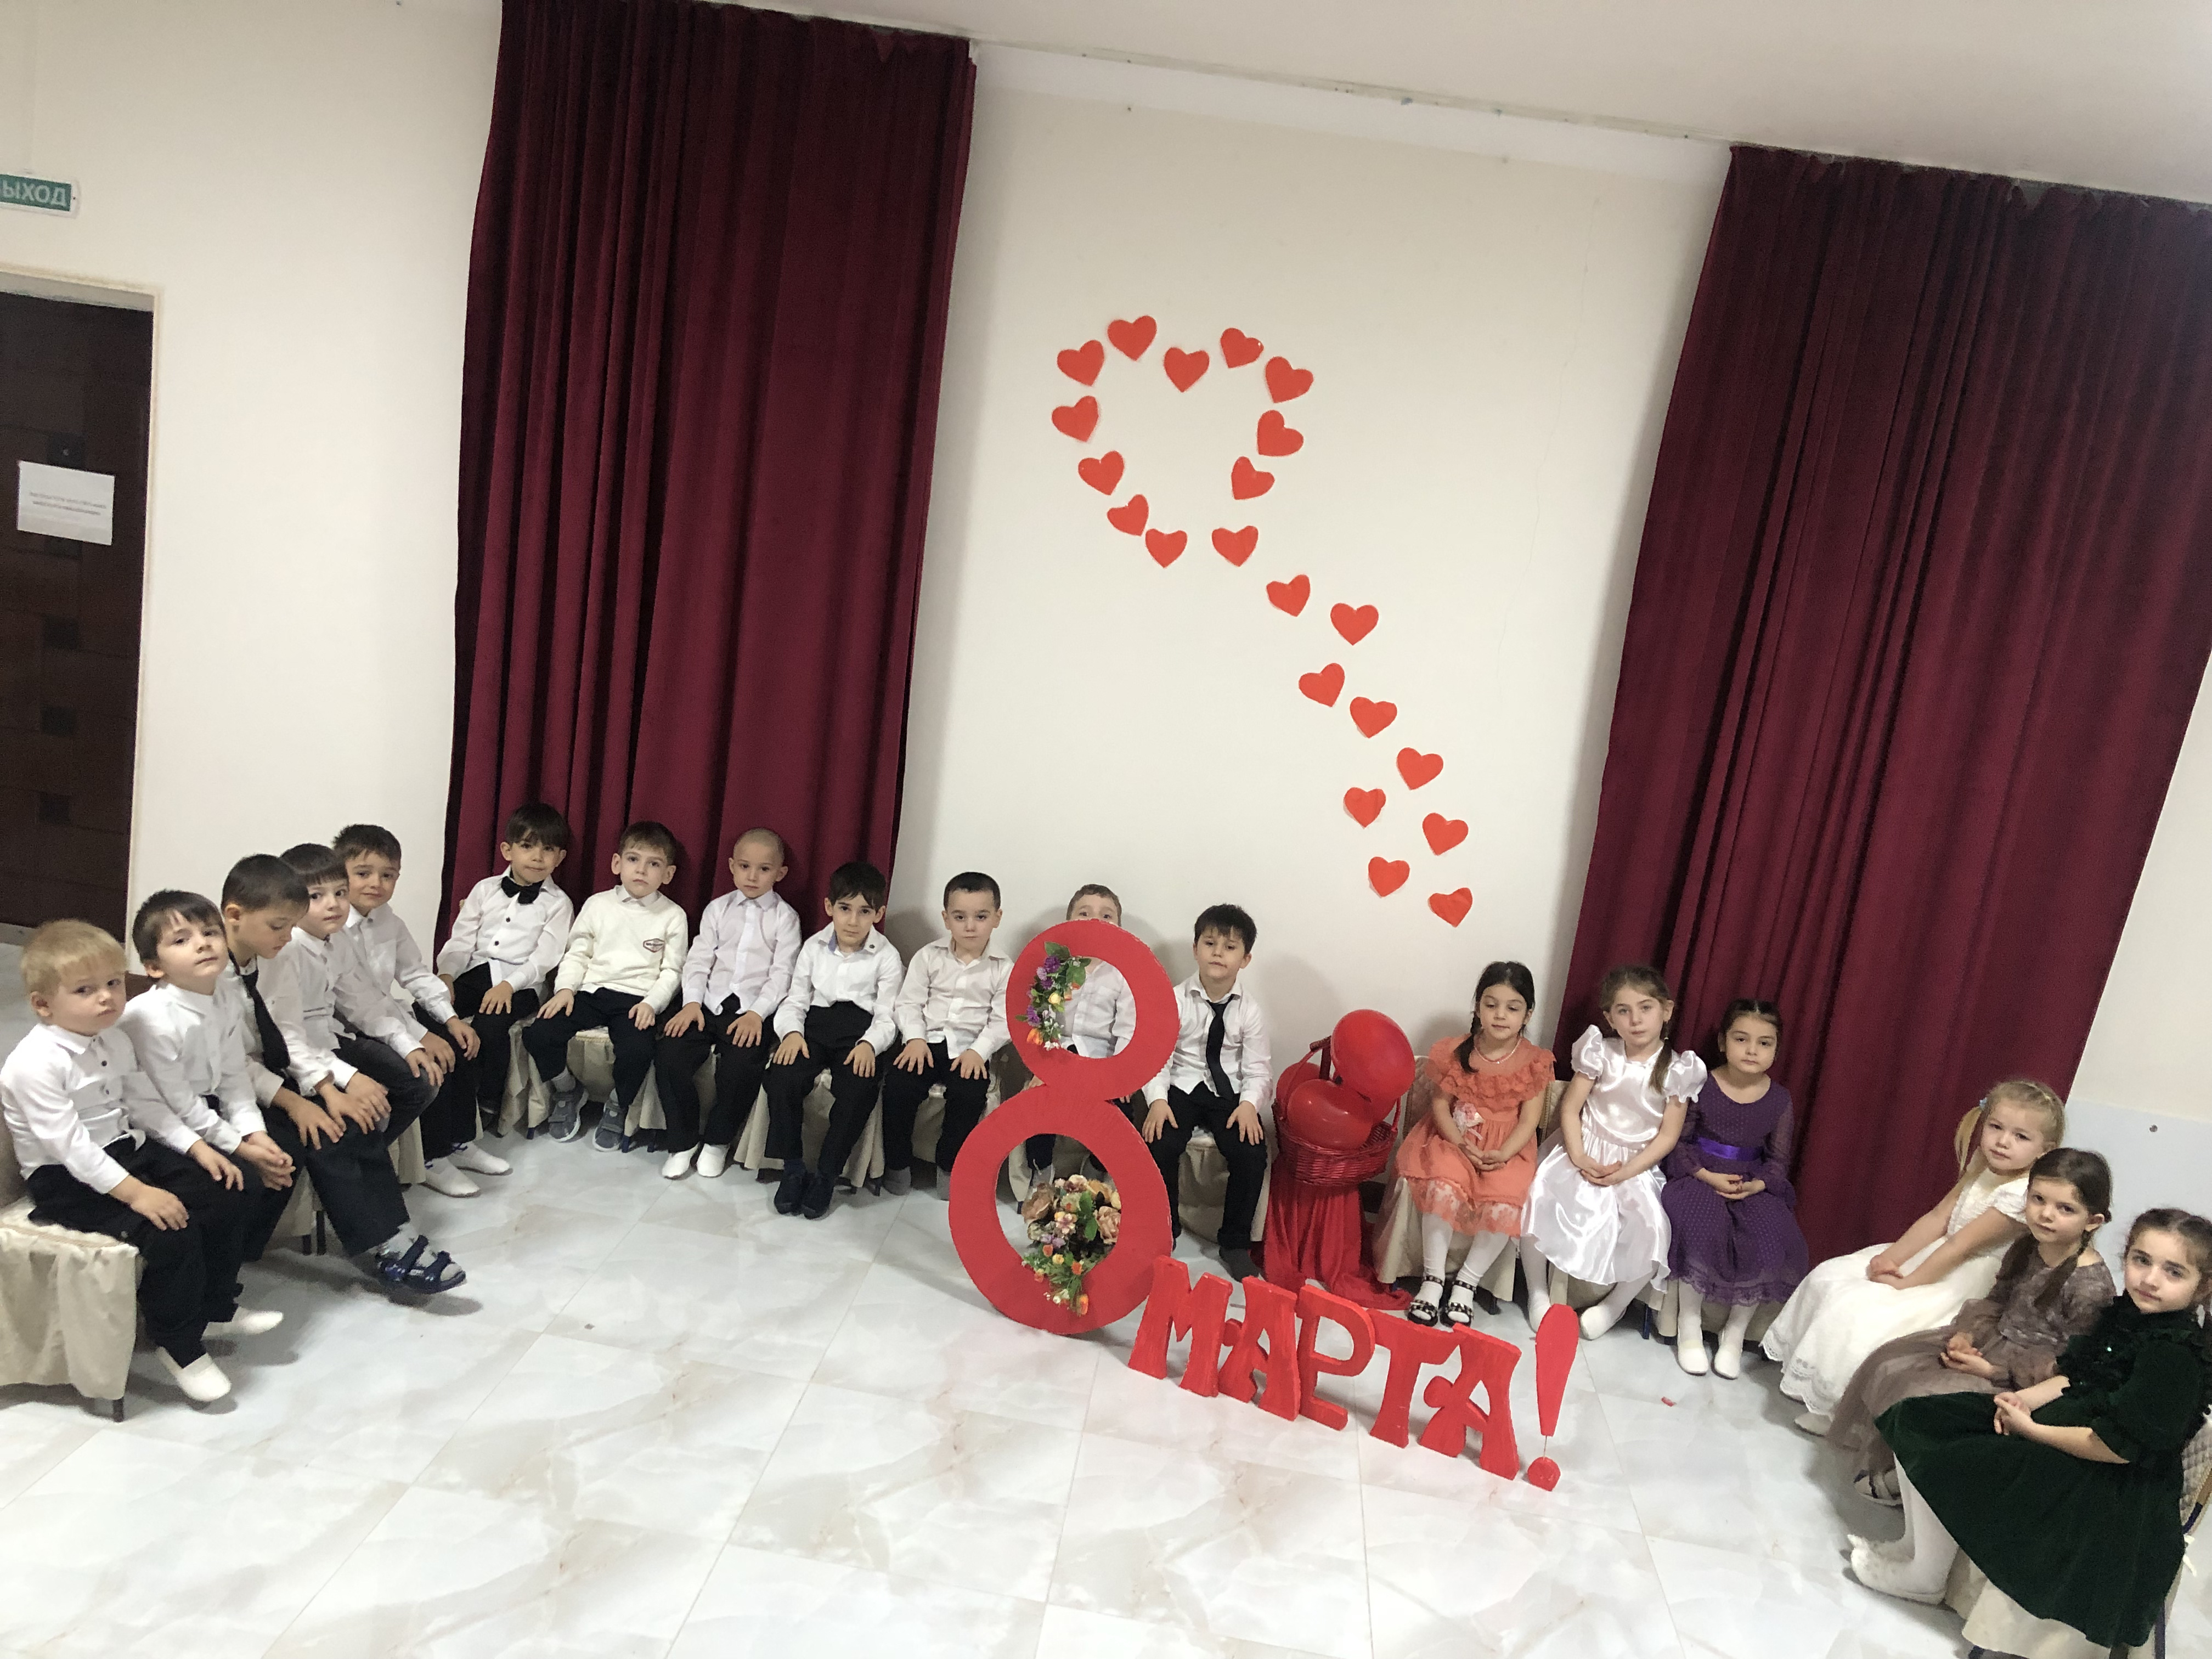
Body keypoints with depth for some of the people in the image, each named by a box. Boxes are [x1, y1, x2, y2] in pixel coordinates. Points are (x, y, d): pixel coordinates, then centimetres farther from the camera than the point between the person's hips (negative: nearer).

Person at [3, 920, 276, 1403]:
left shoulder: (112, 1043, 6)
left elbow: (146, 1104, 13)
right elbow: (69, 1145, -26)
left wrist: (198, 1148, 1)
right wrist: (136, 1192, -30)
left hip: (127, 1151, 9)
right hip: (67, 1181, -9)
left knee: (227, 1192, -1)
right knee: (171, 1233, -25)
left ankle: (216, 1308, 16)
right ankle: (179, 1346, -4)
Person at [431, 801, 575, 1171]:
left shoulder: (557, 903, 6)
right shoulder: (486, 890, 15)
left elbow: (545, 957, -4)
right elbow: (461, 939, 9)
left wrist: (508, 985, -19)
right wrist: (446, 974, -9)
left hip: (521, 983, -3)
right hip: (475, 973, 4)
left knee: (491, 1023, -33)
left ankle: (488, 1109, -9)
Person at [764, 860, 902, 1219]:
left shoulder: (886, 957, 3)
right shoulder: (814, 948, 10)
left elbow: (886, 1017, 0)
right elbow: (795, 1001, 10)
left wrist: (869, 1044, -19)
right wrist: (792, 1032, -10)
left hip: (860, 1031, -2)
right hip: (815, 1026, 2)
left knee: (859, 1090, -30)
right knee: (782, 1078, -25)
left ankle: (826, 1175, -12)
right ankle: (794, 1168, -9)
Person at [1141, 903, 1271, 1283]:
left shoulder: (1249, 1009, -3)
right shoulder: (1176, 1000, -5)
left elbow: (1255, 1069, -2)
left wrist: (1249, 1104, -20)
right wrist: (1157, 1100, -21)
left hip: (1230, 1091, 1)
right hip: (1182, 1086, 0)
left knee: (1252, 1152, -22)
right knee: (1160, 1146, -25)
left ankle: (1235, 1243, 0)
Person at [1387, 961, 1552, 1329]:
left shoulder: (1534, 1061, -4)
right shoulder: (1455, 1052, -5)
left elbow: (1529, 1119, -5)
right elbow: (1440, 1105, -2)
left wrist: (1503, 1154, -21)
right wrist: (1461, 1143, -19)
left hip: (1507, 1147, 0)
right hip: (1456, 1137, 0)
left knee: (1505, 1204, -27)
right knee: (1442, 1187, -30)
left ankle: (1467, 1282, -5)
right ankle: (1432, 1278, -12)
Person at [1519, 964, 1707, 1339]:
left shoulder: (1678, 1070, -4)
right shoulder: (1601, 1053, -3)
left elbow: (1668, 1135, -4)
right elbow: (1570, 1108, -2)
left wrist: (1625, 1172, -15)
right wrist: (1578, 1157, -18)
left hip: (1637, 1164, 0)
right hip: (1584, 1151, 0)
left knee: (1653, 1229, -26)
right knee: (1539, 1200, -25)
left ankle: (1615, 1305, 2)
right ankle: (1538, 1294, -3)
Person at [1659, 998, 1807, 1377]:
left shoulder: (1779, 1100, 3)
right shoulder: (1701, 1087, -5)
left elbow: (1778, 1159, 7)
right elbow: (1677, 1140, -2)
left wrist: (1757, 1184, -13)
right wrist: (1707, 1176, -17)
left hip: (1753, 1184, 3)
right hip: (1699, 1175, -3)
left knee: (1770, 1239, -24)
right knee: (1701, 1227, -32)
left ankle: (1736, 1331, -1)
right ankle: (1689, 1324, -10)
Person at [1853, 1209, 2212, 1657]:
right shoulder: (2125, 1314, 2)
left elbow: (2119, 1447, -26)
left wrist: (2034, 1430, -19)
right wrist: (2028, 1398, -7)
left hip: (2107, 1484, -9)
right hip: (2057, 1420, 9)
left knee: (1948, 1464, -19)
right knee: (1919, 1419, 5)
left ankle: (1924, 1578, 5)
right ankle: (1917, 1543, 18)